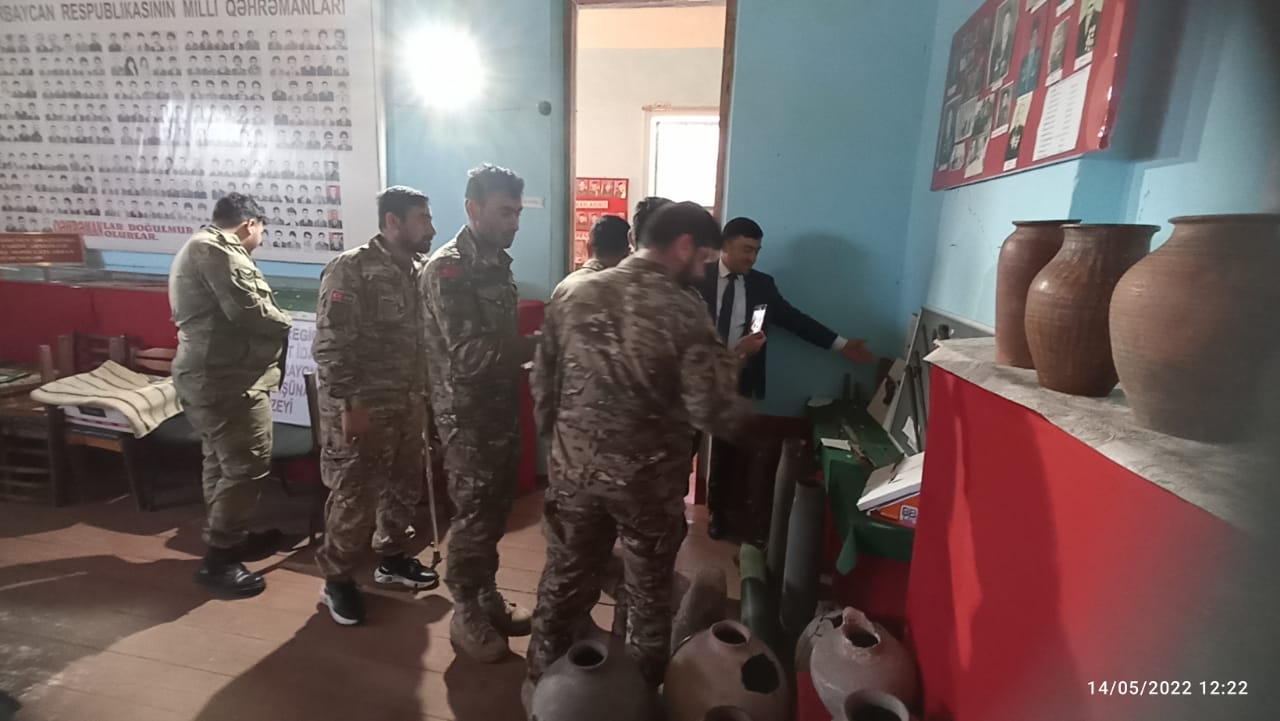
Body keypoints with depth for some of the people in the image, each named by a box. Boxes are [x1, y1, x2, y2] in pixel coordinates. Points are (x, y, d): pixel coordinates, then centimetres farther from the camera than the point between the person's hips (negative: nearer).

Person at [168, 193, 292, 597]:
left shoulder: (203, 247, 22)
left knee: (222, 461, 19)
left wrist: (274, 324, 12)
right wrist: (287, 327, -4)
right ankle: (218, 558, 1)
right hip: (226, 378, -12)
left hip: (209, 374, 12)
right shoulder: (216, 249, -13)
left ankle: (228, 537, 32)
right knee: (247, 465, -8)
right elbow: (248, 310, -20)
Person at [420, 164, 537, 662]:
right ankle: (466, 615, 24)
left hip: (501, 406, 8)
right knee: (474, 517, 5)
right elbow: (471, 354, -25)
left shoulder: (496, 262, 9)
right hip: (467, 415, -8)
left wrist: (532, 350, 0)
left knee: (496, 512, 17)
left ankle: (487, 598, 35)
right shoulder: (448, 269, -17)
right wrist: (542, 344, -24)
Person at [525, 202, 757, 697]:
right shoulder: (683, 312, -16)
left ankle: (542, 683, 41)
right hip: (647, 479, -3)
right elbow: (712, 413, -19)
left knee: (564, 579, 21)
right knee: (649, 592, 19)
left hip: (573, 469, 4)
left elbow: (543, 380, 4)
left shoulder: (575, 294, -2)